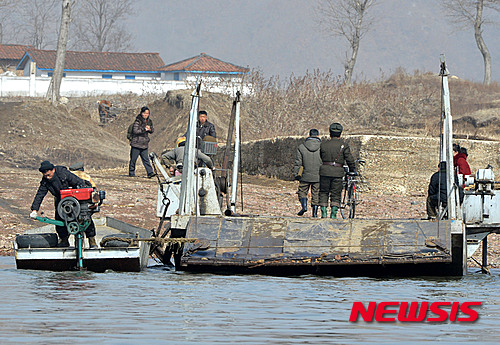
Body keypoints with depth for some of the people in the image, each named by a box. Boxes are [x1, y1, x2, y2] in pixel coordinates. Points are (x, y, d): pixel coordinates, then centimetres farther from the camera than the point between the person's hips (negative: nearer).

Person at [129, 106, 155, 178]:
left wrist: (150, 128, -7)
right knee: (133, 159, 3)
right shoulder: (138, 121, -11)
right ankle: (131, 172, 13)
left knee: (146, 159, 0)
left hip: (144, 144, 5)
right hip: (136, 143, -5)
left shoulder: (149, 121, 9)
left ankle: (150, 172, -5)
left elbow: (152, 131, 16)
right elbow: (135, 131, -20)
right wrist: (144, 129, -22)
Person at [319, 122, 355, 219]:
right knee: (336, 194, 5)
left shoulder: (323, 144, 8)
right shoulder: (343, 145, 1)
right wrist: (352, 170, 11)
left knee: (323, 192, 11)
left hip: (325, 171, 1)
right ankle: (333, 213, -2)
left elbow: (319, 158, 15)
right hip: (338, 172, -1)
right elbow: (349, 159, -2)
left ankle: (323, 212, 4)